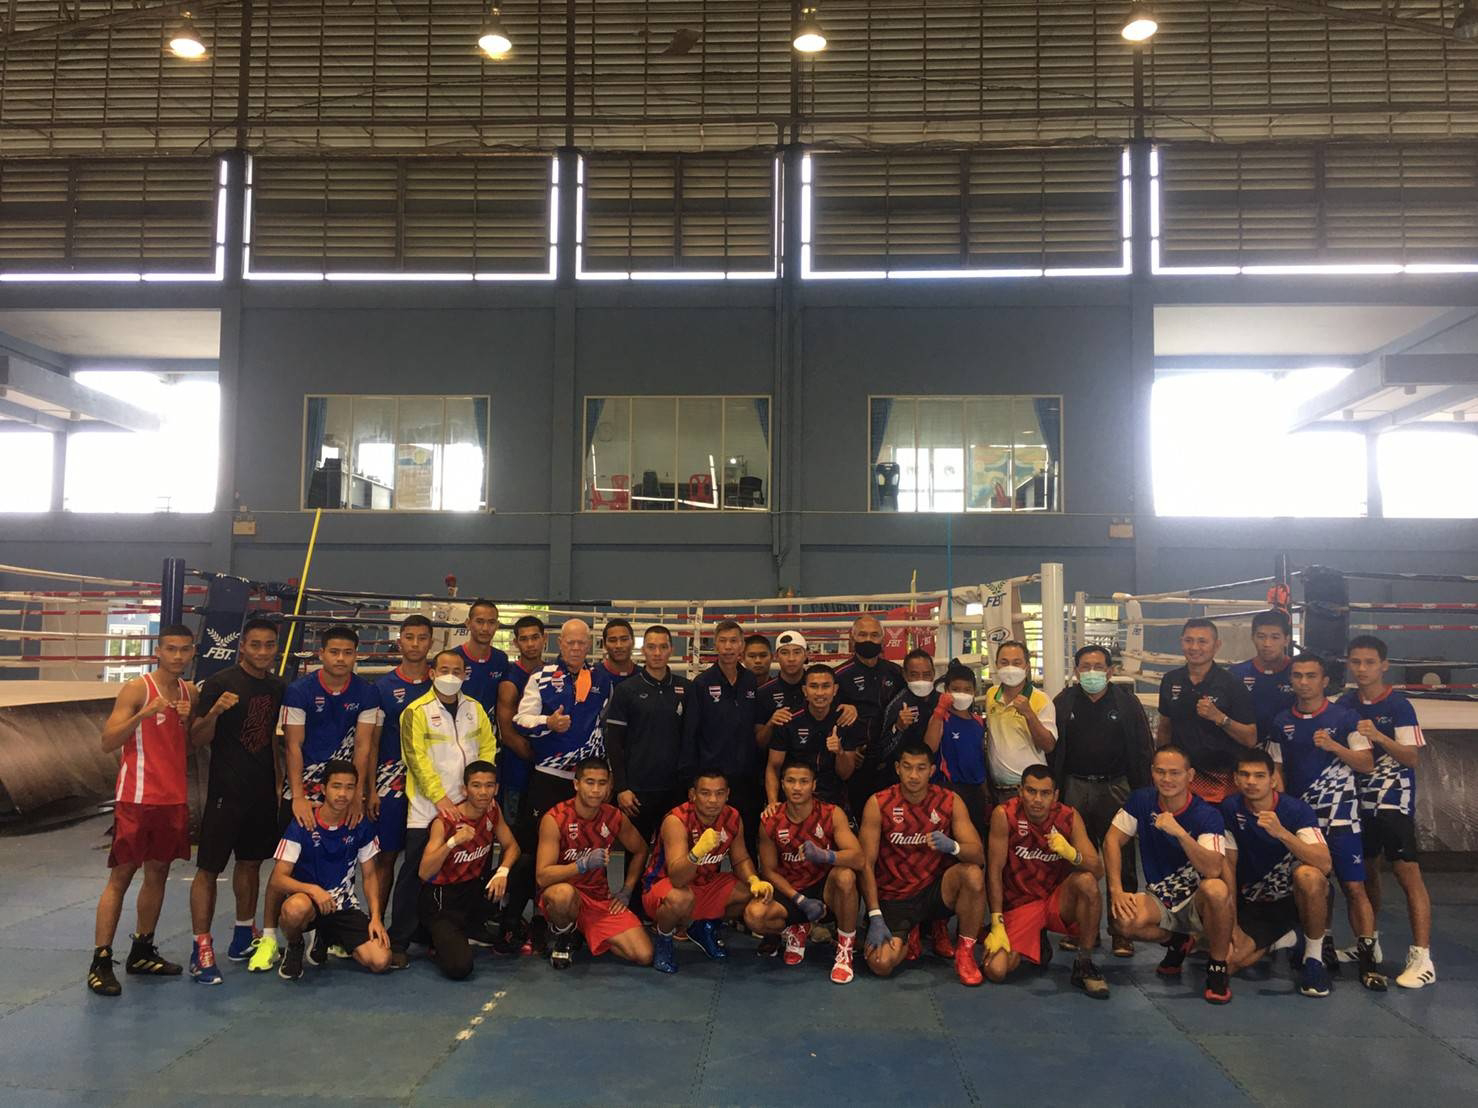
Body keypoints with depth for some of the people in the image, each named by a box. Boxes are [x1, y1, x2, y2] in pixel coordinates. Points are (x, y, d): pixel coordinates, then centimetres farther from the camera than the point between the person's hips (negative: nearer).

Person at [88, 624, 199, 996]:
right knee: (121, 875, -3)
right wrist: (143, 714, -27)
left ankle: (142, 952, 24)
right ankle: (100, 961, 3)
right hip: (136, 798, -6)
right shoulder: (137, 689, -9)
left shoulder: (190, 692, 9)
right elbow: (108, 742, -14)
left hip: (173, 798, 6)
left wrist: (188, 720, -4)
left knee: (158, 874, 12)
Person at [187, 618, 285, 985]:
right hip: (226, 791, -6)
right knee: (209, 868, -2)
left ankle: (244, 936, 29)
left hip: (263, 791, 6)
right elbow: (197, 738, -11)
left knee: (251, 862, 16)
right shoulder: (220, 683, -10)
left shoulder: (277, 687, 7)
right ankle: (202, 949, 3)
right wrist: (214, 712, -30)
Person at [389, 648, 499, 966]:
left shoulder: (474, 708, 9)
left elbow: (488, 746, 8)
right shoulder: (417, 711, -6)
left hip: (465, 805, 5)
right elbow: (417, 759, -12)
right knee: (415, 874, -3)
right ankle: (399, 942, 5)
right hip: (426, 808, -5)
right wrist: (440, 797, -17)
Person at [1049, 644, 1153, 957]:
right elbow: (1051, 749, 5)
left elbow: (1143, 749, 2)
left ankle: (1121, 929, 10)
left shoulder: (1126, 702, 2)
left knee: (1121, 862, 0)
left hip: (1116, 788, -1)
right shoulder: (1063, 703, 5)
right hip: (1075, 788, 1)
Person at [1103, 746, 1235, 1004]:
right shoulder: (1141, 801, -4)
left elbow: (1213, 869, -30)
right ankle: (1177, 943, 8)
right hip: (1160, 900, 3)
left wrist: (1180, 833, -41)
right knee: (1127, 921, -30)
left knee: (1216, 889, -38)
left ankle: (1218, 968, -11)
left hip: (1198, 903, -3)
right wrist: (1116, 890, -11)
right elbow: (1112, 840, -1)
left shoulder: (1207, 815, -16)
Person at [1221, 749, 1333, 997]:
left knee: (1308, 875, -37)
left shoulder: (1296, 809, -17)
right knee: (1229, 962, -20)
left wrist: (1281, 832, -42)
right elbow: (1228, 866, -2)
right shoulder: (1230, 809, -8)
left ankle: (1314, 957, -13)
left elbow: (1325, 864, -31)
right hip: (1253, 903, 3)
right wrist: (1232, 924, -5)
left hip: (1295, 896, -2)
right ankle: (1279, 939, 15)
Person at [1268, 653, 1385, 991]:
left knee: (1354, 887, -8)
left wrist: (1334, 746, -19)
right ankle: (1325, 949, 21)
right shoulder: (1281, 722, 7)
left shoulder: (1345, 717, -3)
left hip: (1340, 814, -3)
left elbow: (1367, 764, -4)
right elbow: (1278, 771, 12)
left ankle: (1368, 959, -4)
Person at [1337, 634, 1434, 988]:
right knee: (1366, 870, 13)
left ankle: (1422, 957, -7)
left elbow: (1412, 757, -13)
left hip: (1394, 800, -5)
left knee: (1408, 873, -10)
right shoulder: (1345, 705, 5)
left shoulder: (1398, 705, -9)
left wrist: (1379, 737, -26)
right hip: (1359, 798, 5)